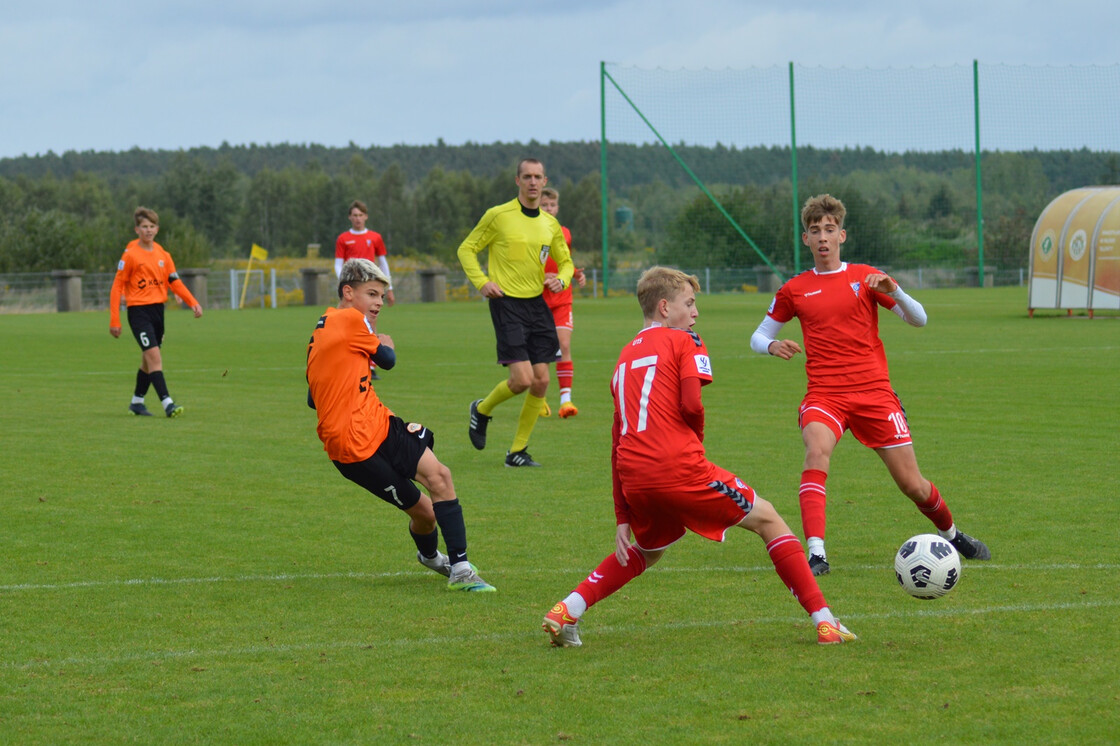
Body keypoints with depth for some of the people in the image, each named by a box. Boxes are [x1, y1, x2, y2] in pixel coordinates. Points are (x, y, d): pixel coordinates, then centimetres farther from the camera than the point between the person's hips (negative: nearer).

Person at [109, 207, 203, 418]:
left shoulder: (163, 254, 8)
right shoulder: (131, 254, -8)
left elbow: (175, 282, 9)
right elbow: (117, 287, -6)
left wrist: (193, 303, -6)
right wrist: (114, 320, -11)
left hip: (157, 310, 6)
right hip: (138, 311, -6)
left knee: (148, 359, 14)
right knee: (154, 355, -17)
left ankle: (137, 401, 29)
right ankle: (167, 403, -23)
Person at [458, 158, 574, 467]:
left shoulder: (550, 224, 9)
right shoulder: (498, 216, -5)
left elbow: (566, 262, 21)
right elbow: (466, 249, 3)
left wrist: (561, 280, -1)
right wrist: (482, 282, -11)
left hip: (537, 303, 5)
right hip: (507, 303, -5)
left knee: (541, 381, 0)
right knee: (522, 378, -15)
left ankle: (517, 451, 12)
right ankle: (482, 409, 15)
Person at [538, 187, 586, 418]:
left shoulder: (565, 234, 10)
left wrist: (577, 274, 5)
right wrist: (541, 277, -20)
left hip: (562, 300, 3)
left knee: (564, 346, -10)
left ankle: (566, 399, -14)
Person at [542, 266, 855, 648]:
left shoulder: (626, 356, 25)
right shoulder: (683, 341, 5)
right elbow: (691, 404, -12)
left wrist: (623, 518, 22)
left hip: (634, 479, 6)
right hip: (679, 467, -6)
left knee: (646, 550, 32)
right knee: (767, 520, 10)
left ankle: (567, 610, 13)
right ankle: (823, 620, 3)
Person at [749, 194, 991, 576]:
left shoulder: (865, 277, 6)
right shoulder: (794, 289, 9)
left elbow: (918, 319, 3)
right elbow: (759, 336, 16)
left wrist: (892, 291, -17)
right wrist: (771, 346, -8)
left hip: (874, 392, 0)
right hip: (824, 395, 0)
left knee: (913, 485, 2)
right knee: (817, 451, -32)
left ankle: (951, 534, 32)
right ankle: (815, 552, -36)